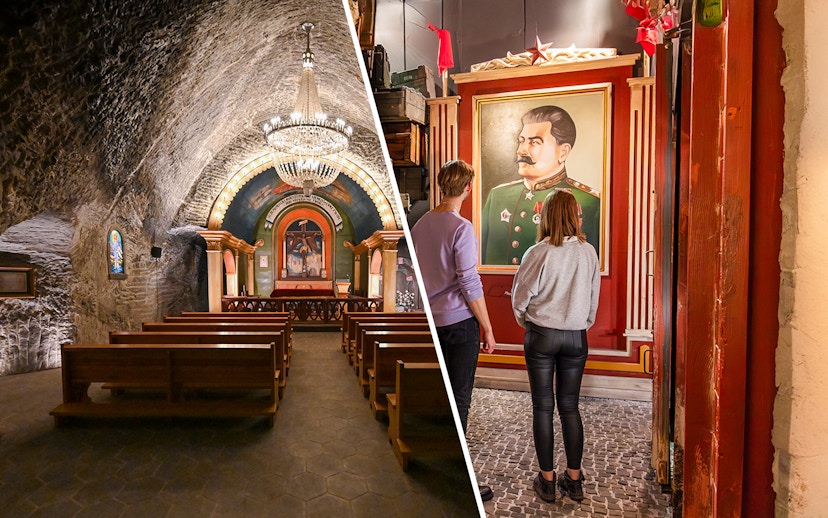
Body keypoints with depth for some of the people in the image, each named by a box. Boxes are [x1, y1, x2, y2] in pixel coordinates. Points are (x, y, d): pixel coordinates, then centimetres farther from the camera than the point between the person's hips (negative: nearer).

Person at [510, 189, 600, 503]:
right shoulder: (588, 253, -4)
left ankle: (547, 481, 18)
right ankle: (574, 480, 23)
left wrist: (527, 323, 13)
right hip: (576, 337, 3)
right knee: (570, 407, 14)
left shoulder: (538, 253, -15)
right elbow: (594, 298, 5)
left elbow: (520, 298, -6)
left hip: (541, 336, -3)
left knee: (543, 408, 8)